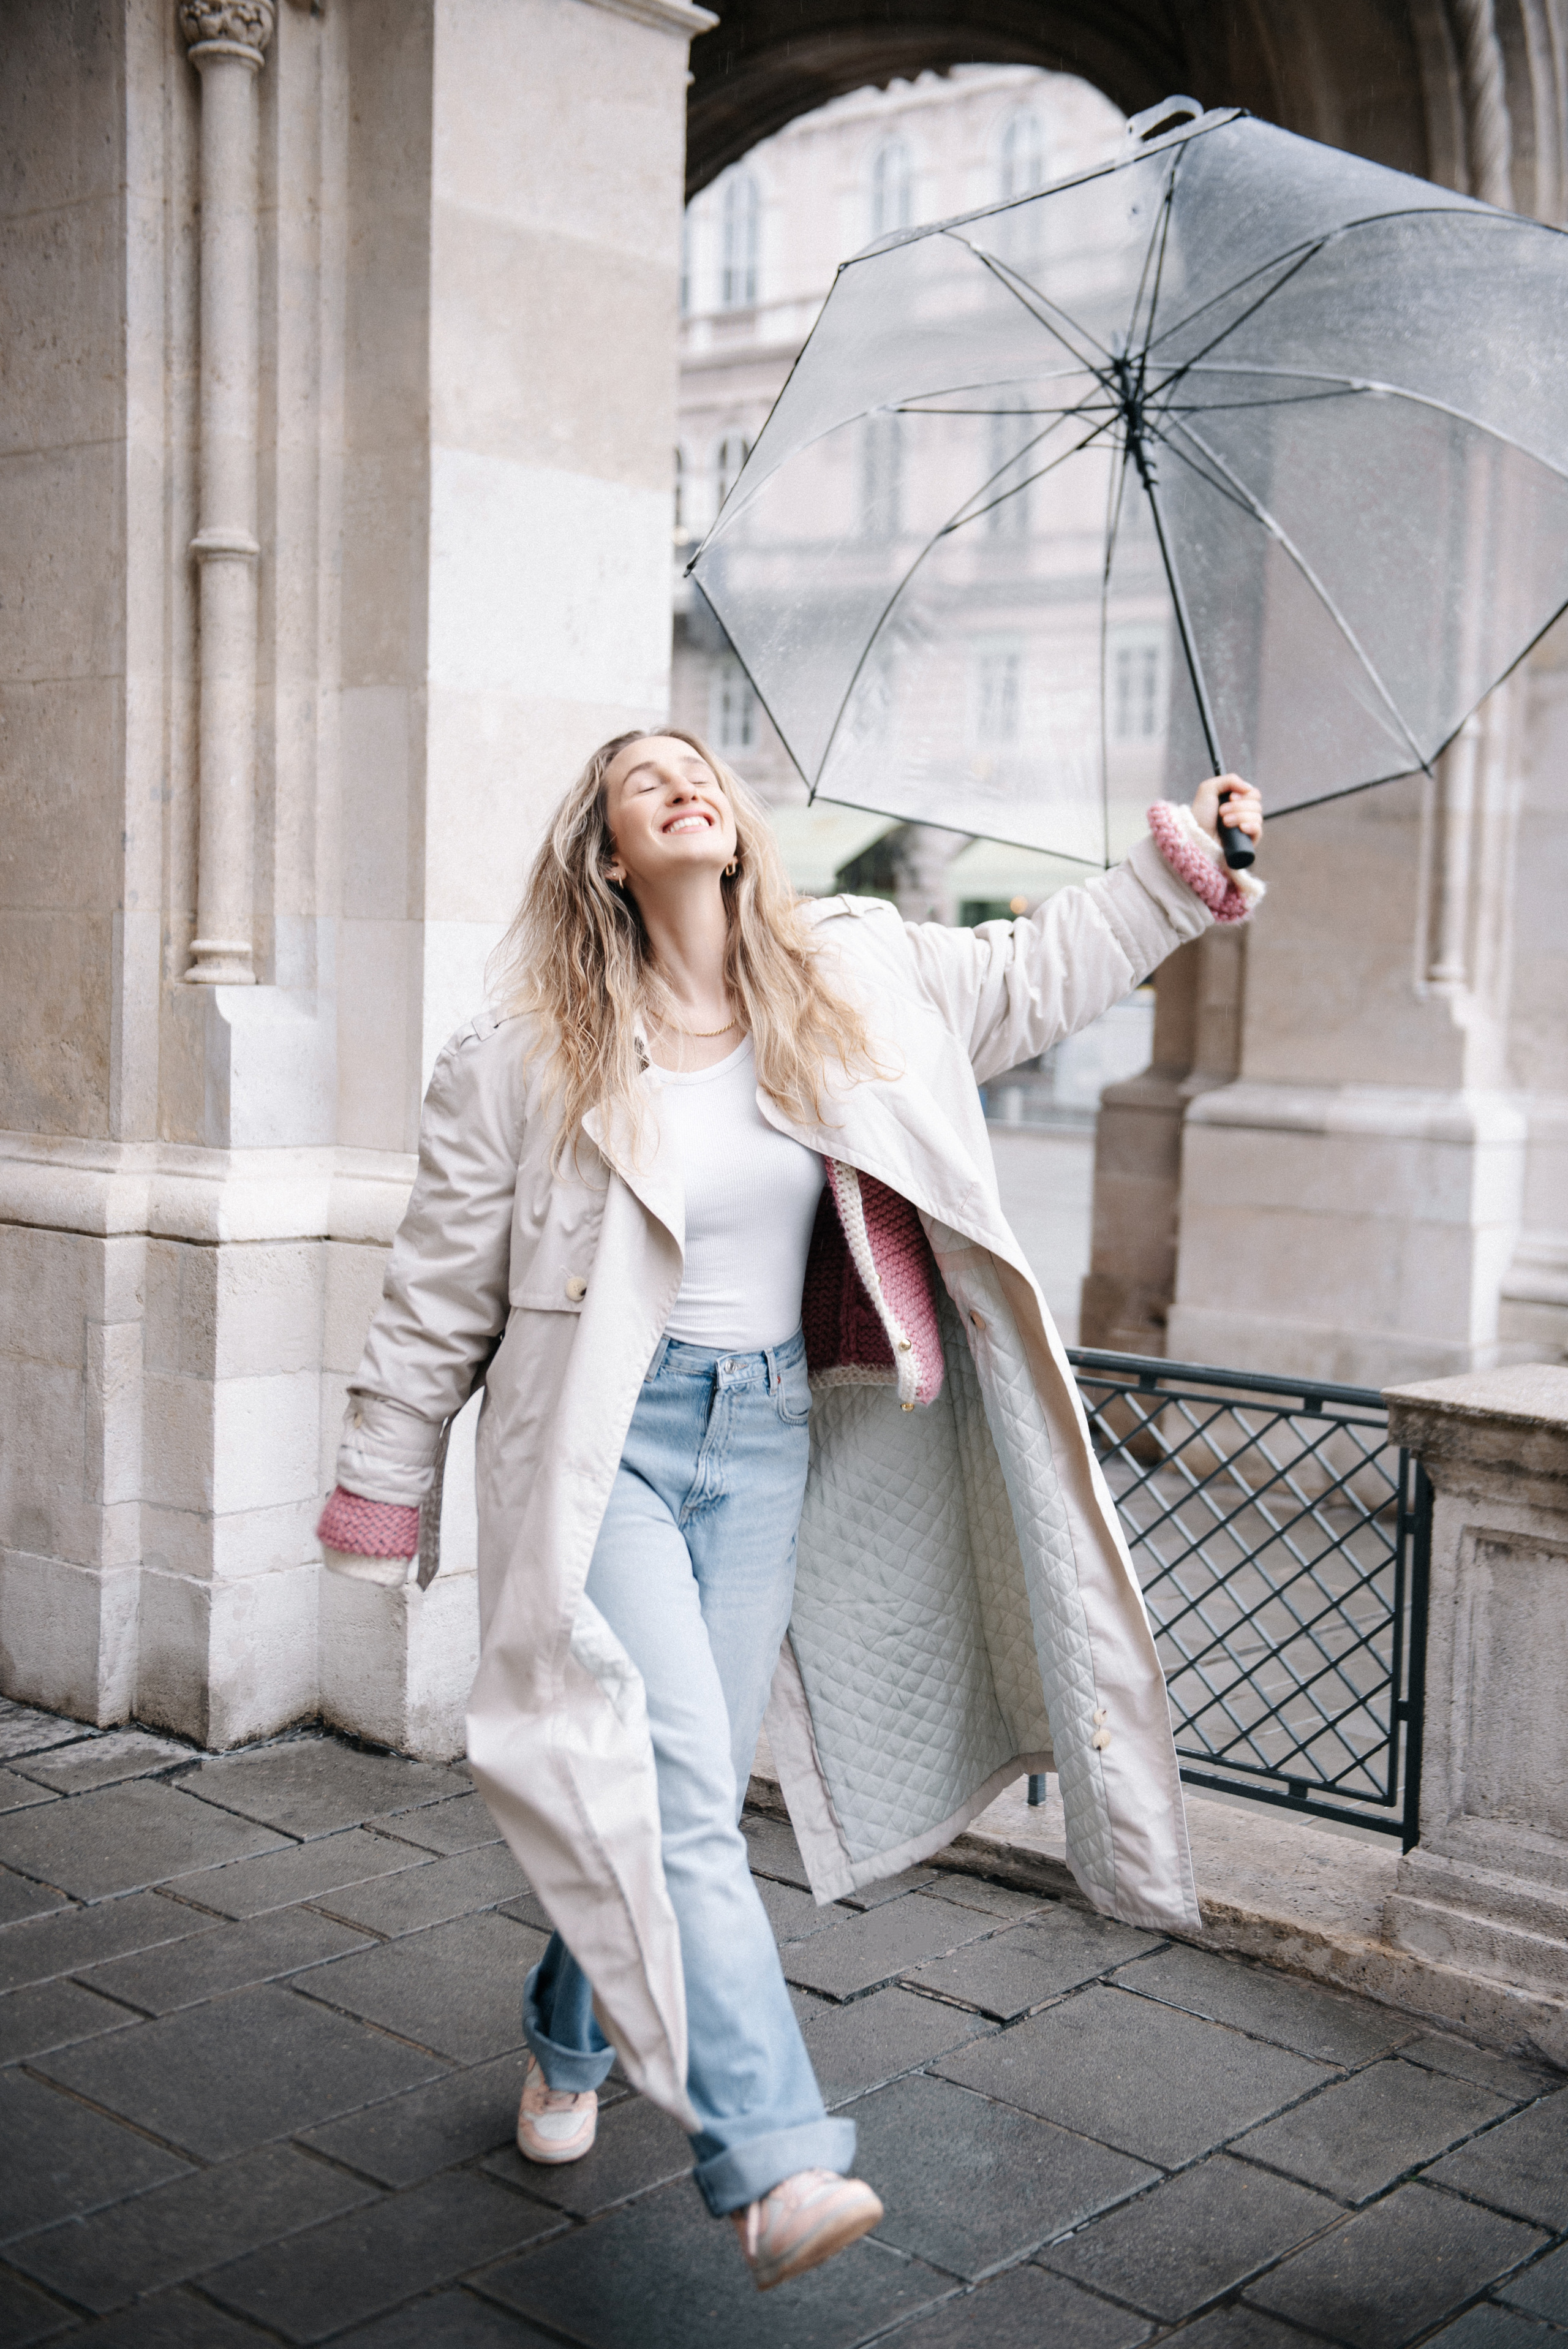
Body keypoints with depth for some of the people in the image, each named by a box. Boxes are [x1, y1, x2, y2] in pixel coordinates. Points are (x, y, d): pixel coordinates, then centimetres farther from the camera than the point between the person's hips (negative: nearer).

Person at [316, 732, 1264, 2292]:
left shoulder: (853, 984, 2)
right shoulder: (525, 1055, -7)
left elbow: (1038, 973, 16)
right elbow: (441, 1296, 0)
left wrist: (1184, 865, 9)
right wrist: (379, 1495, 6)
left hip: (767, 1441, 4)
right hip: (603, 1443, -4)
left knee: (689, 1799, 12)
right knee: (677, 1794, -15)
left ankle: (570, 2044, 38)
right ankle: (771, 2163, -13)